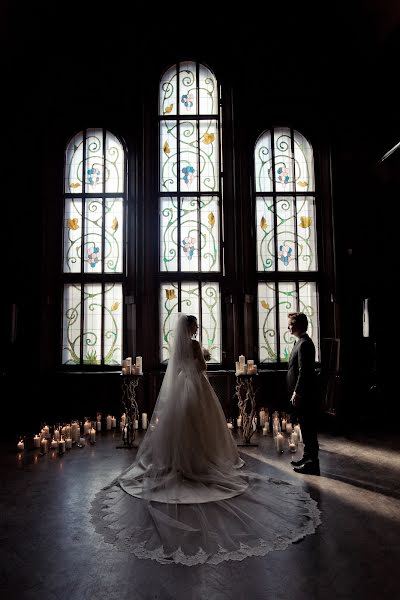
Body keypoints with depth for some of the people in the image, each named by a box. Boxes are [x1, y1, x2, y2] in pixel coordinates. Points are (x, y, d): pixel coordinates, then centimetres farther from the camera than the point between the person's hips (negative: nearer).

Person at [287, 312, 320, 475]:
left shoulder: (304, 344, -19)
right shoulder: (302, 342, 13)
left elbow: (304, 371, -23)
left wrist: (297, 393, -20)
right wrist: (295, 392, 19)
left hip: (304, 394, -10)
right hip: (302, 394, 10)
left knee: (308, 427, -1)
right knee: (306, 426, 18)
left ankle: (312, 463, 9)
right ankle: (308, 457, 30)